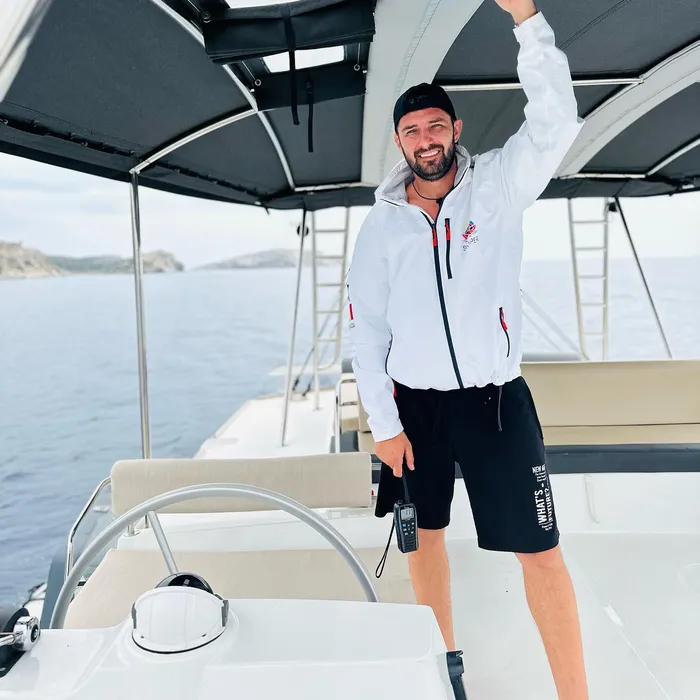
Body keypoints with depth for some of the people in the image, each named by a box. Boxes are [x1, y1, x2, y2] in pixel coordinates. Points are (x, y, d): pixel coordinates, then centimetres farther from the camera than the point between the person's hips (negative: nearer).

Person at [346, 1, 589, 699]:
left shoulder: (497, 187, 0)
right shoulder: (381, 224, 2)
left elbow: (555, 121, -18)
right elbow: (365, 329, 1)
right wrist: (384, 425, -4)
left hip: (496, 399, -2)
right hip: (413, 404, 3)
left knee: (540, 551, 0)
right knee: (423, 536, 15)